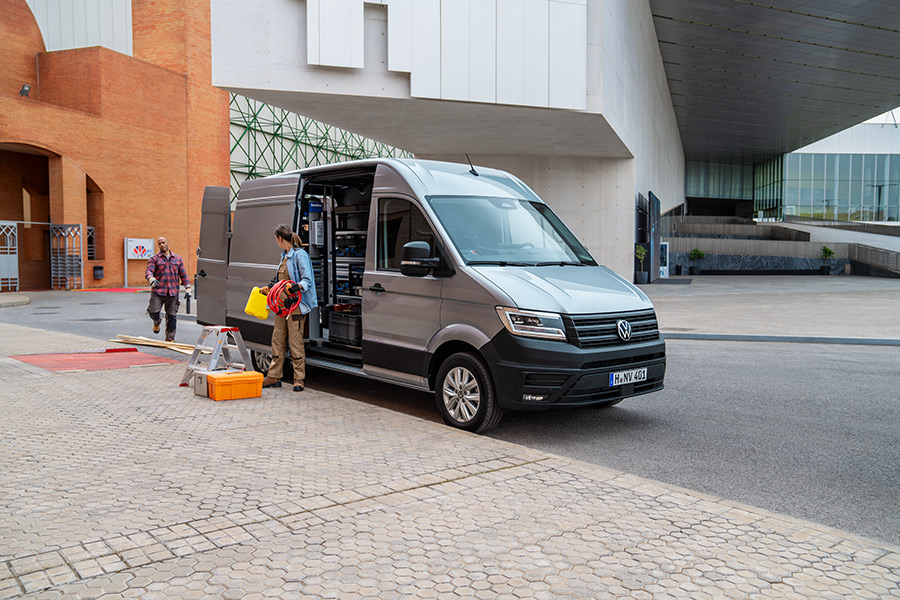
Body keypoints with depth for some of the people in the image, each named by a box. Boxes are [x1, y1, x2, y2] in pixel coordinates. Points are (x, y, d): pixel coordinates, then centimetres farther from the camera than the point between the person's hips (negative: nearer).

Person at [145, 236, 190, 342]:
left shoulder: (178, 259, 14)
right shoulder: (154, 259, 5)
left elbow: (183, 274, 15)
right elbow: (149, 271, -9)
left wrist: (187, 288, 8)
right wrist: (151, 278, -31)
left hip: (173, 293, 2)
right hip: (157, 291, -2)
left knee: (171, 316, 2)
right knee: (153, 312, -13)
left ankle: (170, 338, 13)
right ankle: (156, 322, 24)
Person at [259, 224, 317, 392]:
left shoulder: (300, 255, -12)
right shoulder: (284, 255, 16)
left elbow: (307, 280, -17)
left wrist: (298, 286, -34)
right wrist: (271, 288, 30)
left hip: (296, 305, -9)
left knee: (295, 342, -4)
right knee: (278, 341, 12)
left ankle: (299, 379, 4)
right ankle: (274, 377, 20)